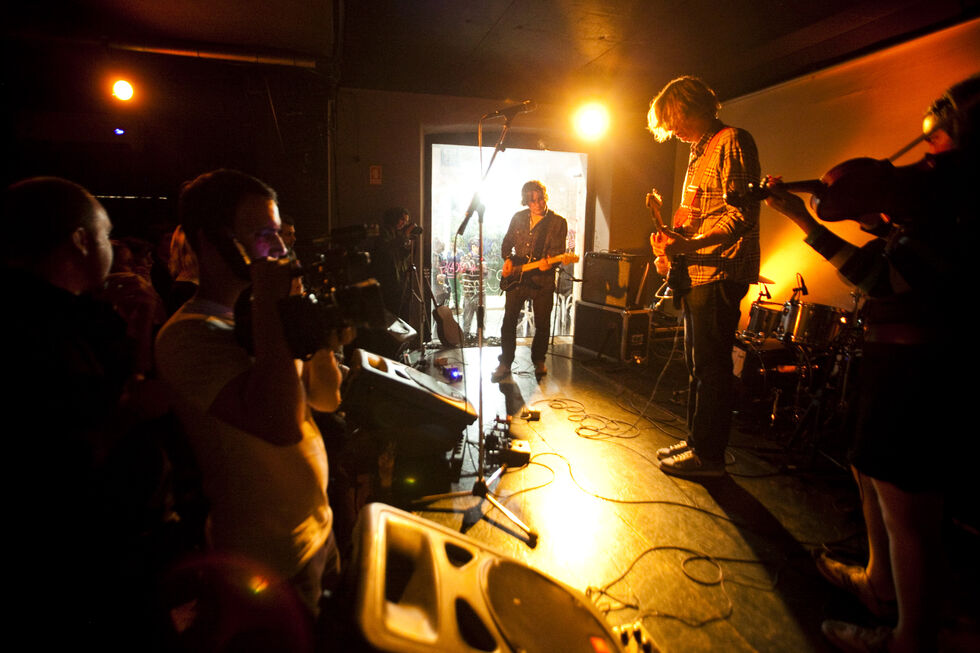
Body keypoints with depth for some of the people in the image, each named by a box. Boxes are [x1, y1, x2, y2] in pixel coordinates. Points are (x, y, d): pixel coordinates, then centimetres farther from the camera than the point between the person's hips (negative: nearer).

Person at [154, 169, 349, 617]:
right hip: (274, 562, -8)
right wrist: (266, 303, -30)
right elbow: (282, 424, -37)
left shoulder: (249, 319, 5)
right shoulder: (188, 334, -22)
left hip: (318, 525, 8)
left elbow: (326, 398, 5)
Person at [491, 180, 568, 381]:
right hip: (516, 278, 3)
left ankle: (539, 361, 27)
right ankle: (505, 363, 16)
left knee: (542, 324, 6)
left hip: (543, 281, -2)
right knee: (509, 322, 3)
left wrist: (548, 262, -29)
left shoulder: (558, 222, -2)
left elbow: (559, 251, -8)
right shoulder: (518, 218, 9)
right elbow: (506, 243, 17)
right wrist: (508, 260, -2)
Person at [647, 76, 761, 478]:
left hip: (719, 273, -10)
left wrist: (690, 244, -26)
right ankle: (696, 441, 27)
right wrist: (671, 249, 13)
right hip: (697, 274, 10)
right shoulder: (700, 153, 22)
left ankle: (708, 455, 6)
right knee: (697, 364, 15)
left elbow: (742, 214, -19)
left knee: (710, 367, -5)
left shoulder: (732, 142, -8)